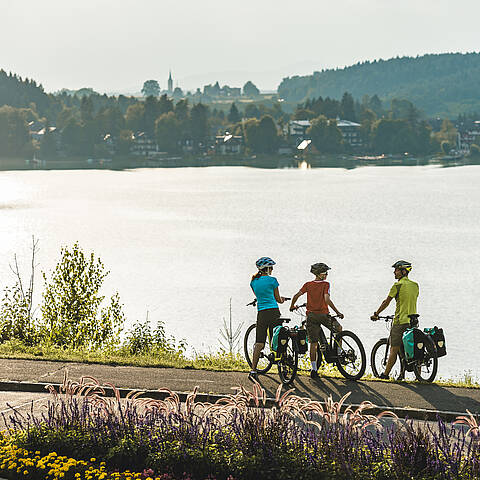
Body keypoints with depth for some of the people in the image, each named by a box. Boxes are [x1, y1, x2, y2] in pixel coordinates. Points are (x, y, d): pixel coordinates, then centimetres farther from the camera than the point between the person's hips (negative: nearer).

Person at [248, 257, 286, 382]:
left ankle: (253, 370, -8)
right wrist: (282, 300, 32)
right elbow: (278, 299, 8)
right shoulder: (272, 280, -3)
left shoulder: (253, 281, 9)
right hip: (273, 312, -3)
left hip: (261, 313, 3)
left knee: (259, 343, 1)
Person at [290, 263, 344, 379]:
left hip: (311, 316, 3)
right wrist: (338, 312, -14)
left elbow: (296, 296, -1)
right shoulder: (325, 284, -4)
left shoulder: (308, 284, 6)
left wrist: (292, 306, 17)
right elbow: (327, 299, -17)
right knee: (339, 329, 25)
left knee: (313, 343, 4)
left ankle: (314, 369, 0)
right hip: (323, 314, -3)